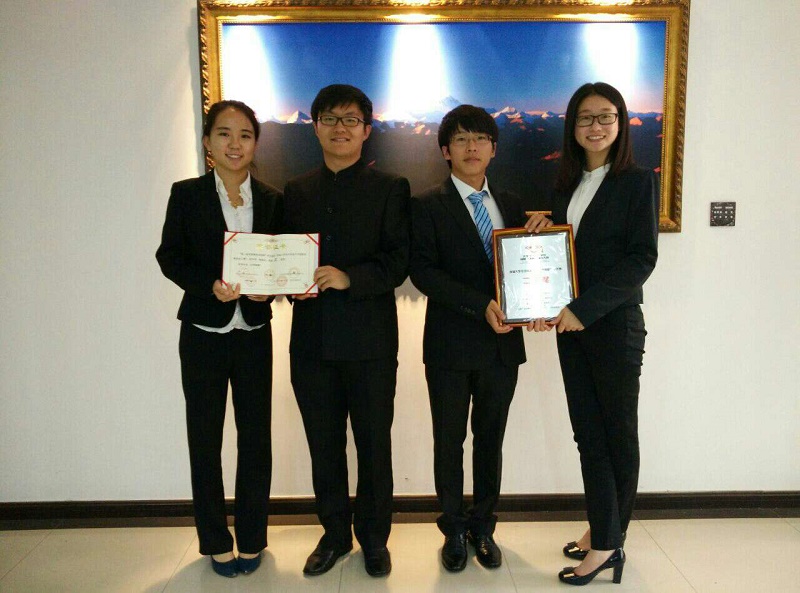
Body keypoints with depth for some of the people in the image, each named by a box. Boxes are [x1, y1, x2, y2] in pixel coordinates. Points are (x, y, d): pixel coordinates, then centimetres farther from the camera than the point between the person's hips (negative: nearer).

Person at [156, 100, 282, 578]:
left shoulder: (273, 200, 4)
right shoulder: (186, 194, 0)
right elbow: (169, 256, -3)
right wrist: (210, 285, -19)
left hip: (254, 334, 1)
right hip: (203, 334, -1)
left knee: (256, 438, 8)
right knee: (204, 439, 9)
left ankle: (252, 539, 26)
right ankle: (216, 541, 27)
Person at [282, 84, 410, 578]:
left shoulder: (390, 189, 1)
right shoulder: (297, 191, 12)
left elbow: (399, 260, -7)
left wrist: (350, 277, -21)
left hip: (370, 338, -3)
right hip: (312, 337, 3)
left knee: (374, 444, 9)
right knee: (324, 445, 14)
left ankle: (374, 538, 28)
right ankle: (335, 534, 32)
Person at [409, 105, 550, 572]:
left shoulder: (510, 204, 11)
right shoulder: (428, 206, -3)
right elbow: (422, 271, -14)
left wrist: (537, 234, -10)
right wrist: (480, 304, -22)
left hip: (503, 341, 4)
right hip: (451, 343, -3)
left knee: (491, 438, 14)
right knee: (449, 441, 10)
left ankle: (483, 527, 33)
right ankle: (454, 529, 30)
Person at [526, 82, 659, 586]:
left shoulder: (638, 182, -5)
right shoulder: (566, 184, 12)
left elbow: (642, 259, -12)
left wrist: (585, 308, -19)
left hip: (615, 324, -5)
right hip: (571, 326, 5)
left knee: (618, 434, 7)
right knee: (588, 432, 9)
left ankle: (607, 541, 19)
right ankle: (604, 535, 22)